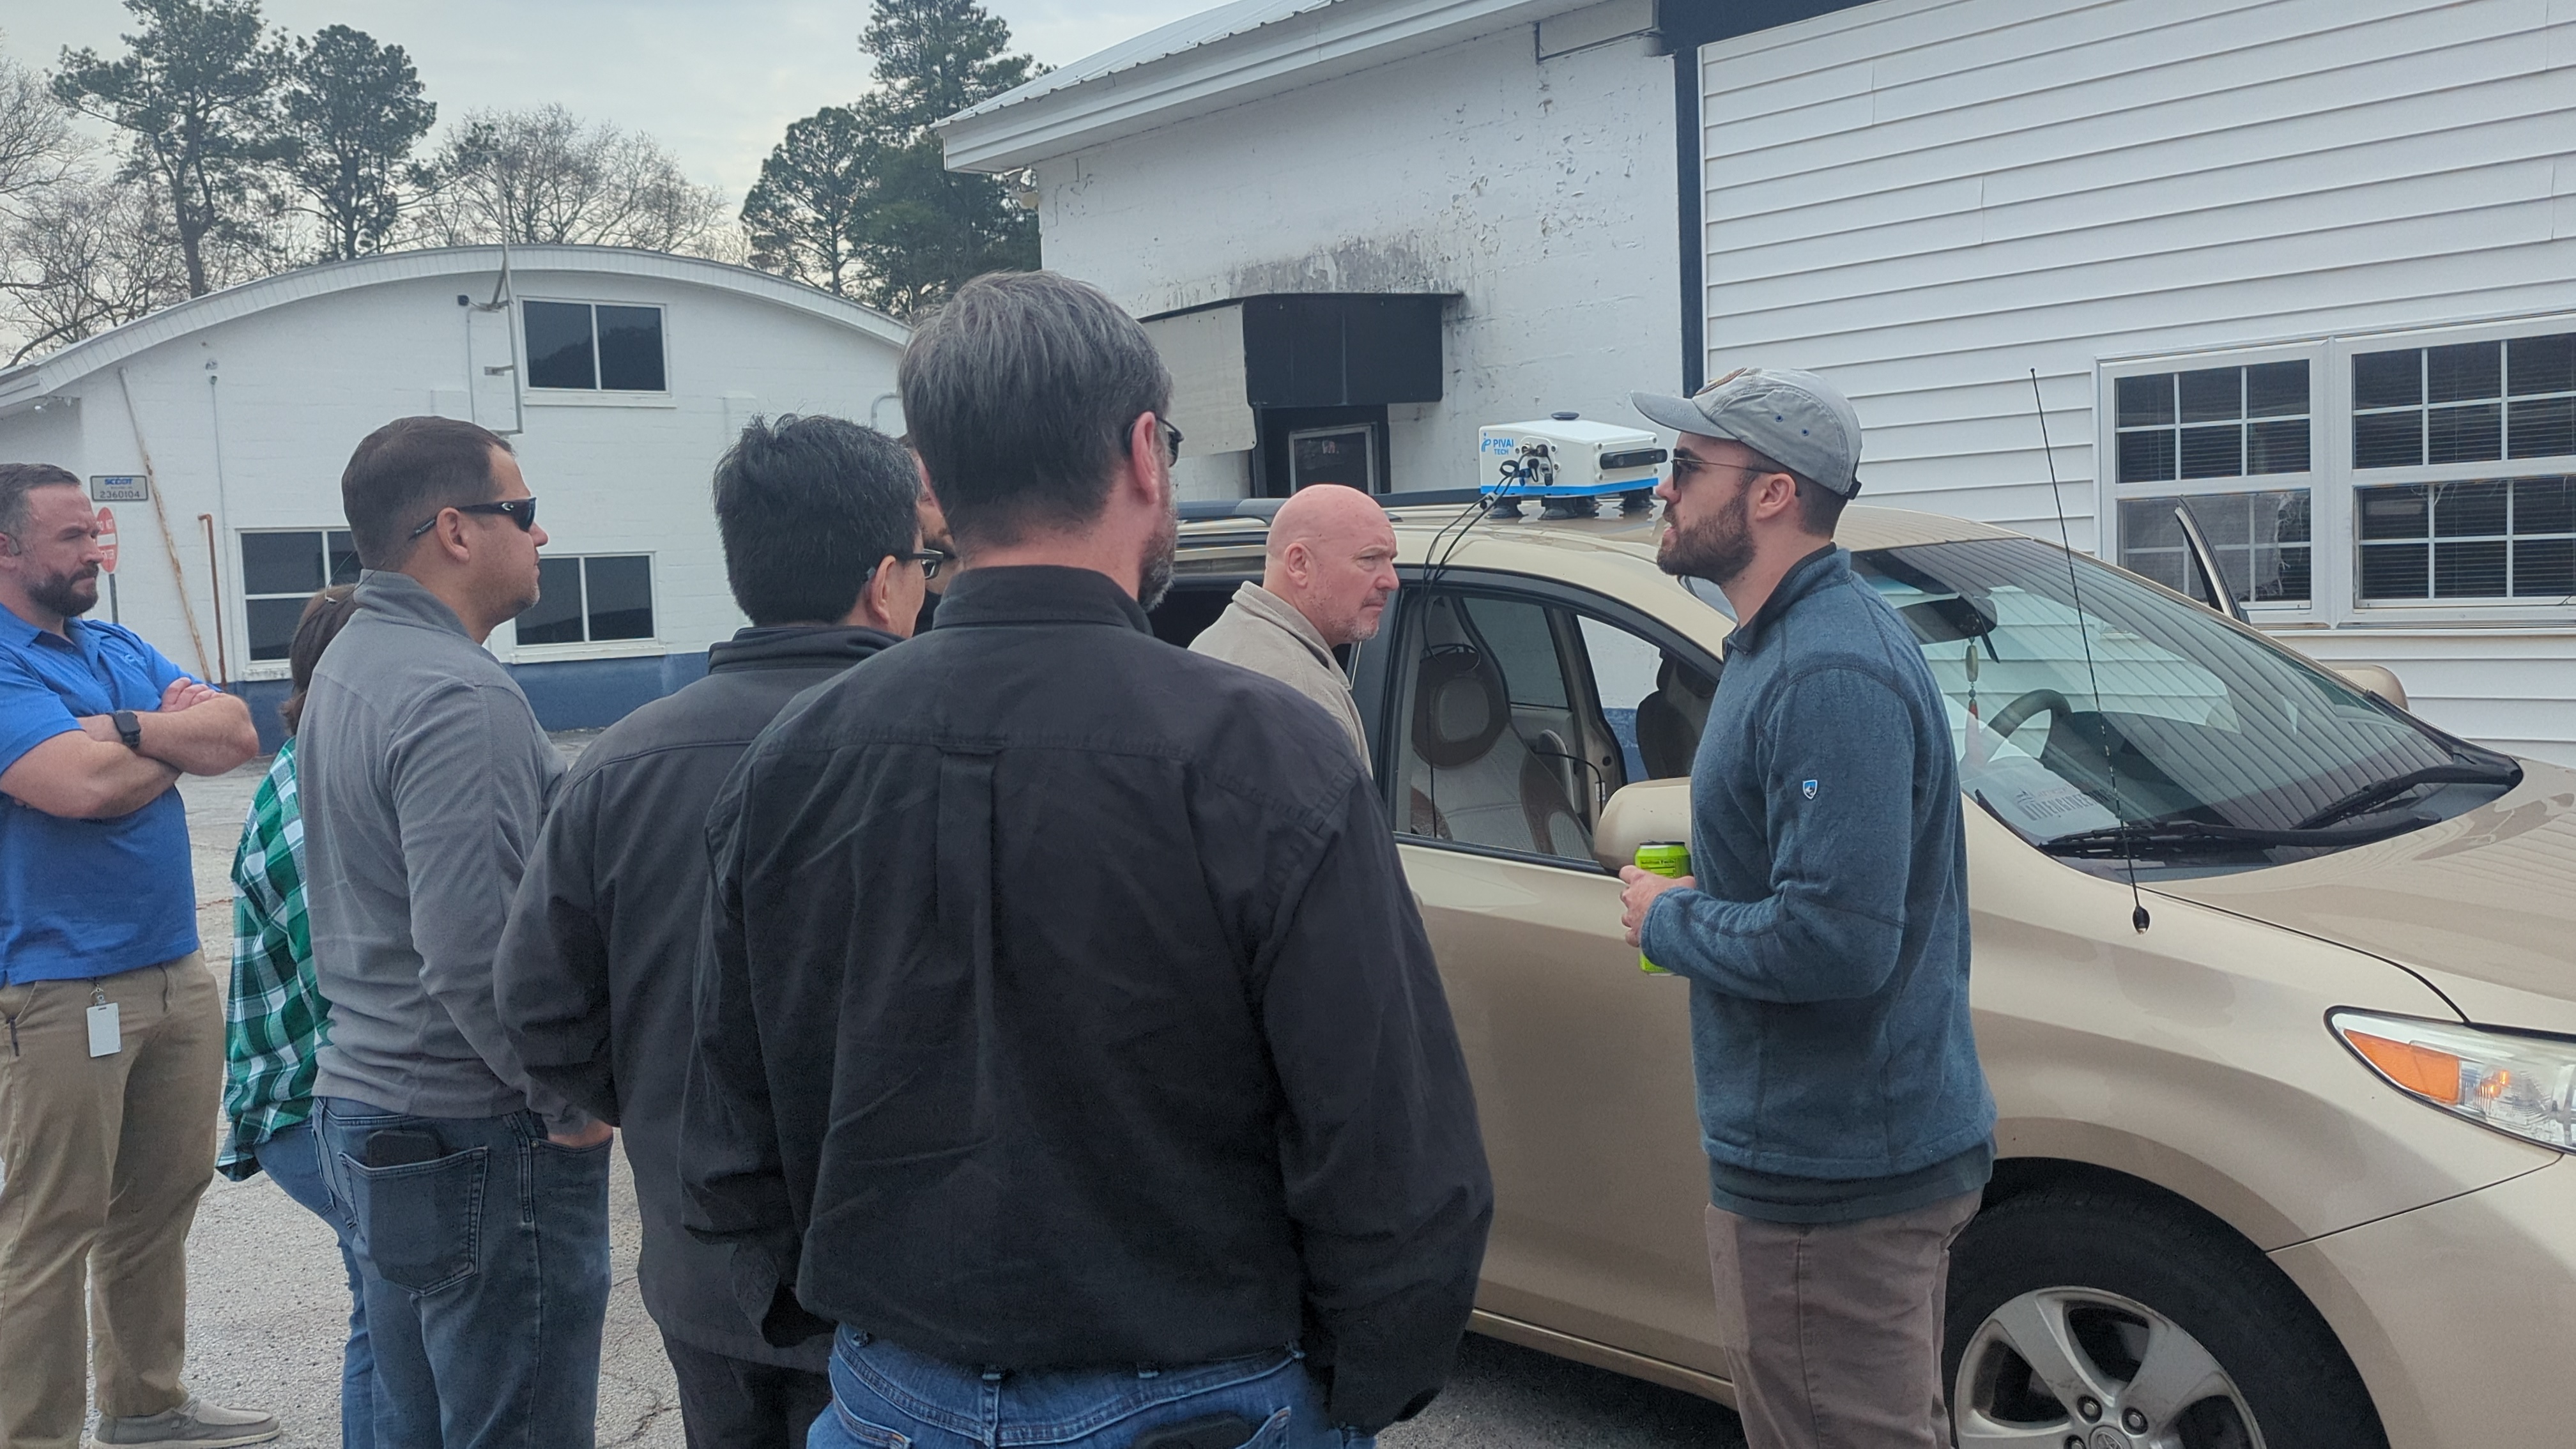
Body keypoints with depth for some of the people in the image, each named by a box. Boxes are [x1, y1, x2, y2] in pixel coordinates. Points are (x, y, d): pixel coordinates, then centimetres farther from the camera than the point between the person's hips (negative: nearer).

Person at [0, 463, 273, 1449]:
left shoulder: (118, 649, 14)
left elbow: (238, 736, 3)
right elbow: (84, 784, -25)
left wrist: (128, 729, -15)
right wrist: (183, 734, -5)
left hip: (175, 974, 8)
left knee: (162, 1202, 16)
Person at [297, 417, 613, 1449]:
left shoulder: (346, 666, 10)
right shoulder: (459, 698, -21)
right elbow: (472, 957, -27)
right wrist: (574, 1101, -15)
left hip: (363, 1099, 10)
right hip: (480, 1140, -10)